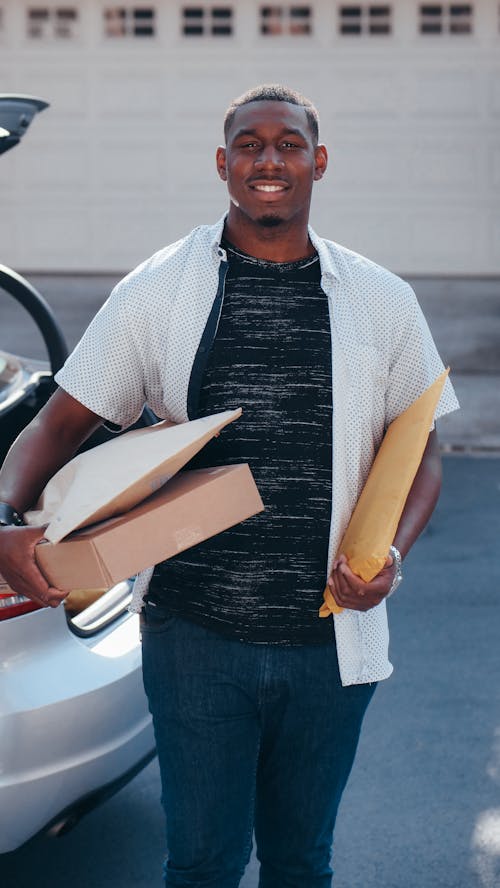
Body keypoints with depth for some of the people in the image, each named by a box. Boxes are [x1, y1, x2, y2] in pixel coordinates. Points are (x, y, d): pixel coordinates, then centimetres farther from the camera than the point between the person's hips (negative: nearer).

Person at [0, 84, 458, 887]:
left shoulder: (382, 301, 5)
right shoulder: (157, 289, 1)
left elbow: (418, 452, 11)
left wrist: (390, 552, -9)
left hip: (332, 637, 2)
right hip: (195, 635, -1)